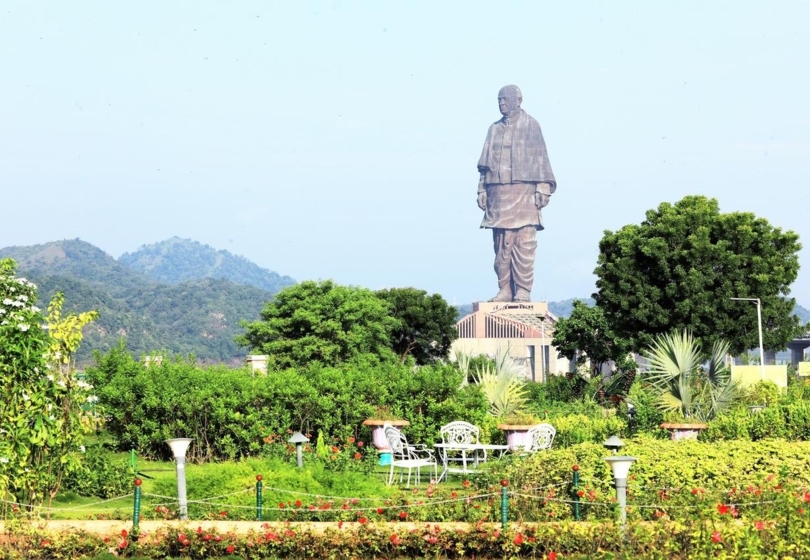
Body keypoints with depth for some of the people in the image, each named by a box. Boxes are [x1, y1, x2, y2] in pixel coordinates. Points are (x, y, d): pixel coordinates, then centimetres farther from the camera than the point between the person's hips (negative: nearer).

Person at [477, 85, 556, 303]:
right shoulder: (494, 129, 17)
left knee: (524, 243, -8)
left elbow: (541, 159, 2)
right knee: (502, 245, 0)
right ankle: (505, 289, 2)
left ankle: (523, 291, -8)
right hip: (499, 194, 4)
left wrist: (542, 188, -6)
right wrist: (482, 189, 8)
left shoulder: (531, 126, 7)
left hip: (524, 192, -3)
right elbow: (485, 164, 17)